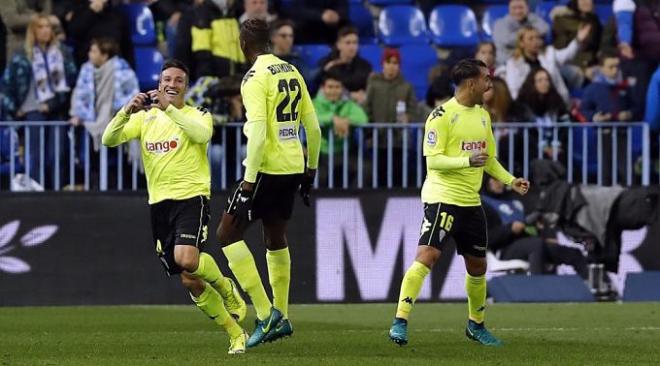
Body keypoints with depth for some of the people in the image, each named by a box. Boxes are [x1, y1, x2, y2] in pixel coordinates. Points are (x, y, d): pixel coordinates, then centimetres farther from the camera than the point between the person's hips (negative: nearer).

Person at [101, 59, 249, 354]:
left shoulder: (197, 115, 1)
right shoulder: (145, 118, 12)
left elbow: (202, 133, -23)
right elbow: (109, 140, 0)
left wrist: (168, 108, -29)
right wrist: (127, 111, -17)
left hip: (191, 195, -5)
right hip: (159, 203, 5)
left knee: (186, 259, -30)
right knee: (190, 282, 3)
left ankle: (226, 289, 2)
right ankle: (236, 335, 16)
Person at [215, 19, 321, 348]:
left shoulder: (255, 77, -13)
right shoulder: (291, 72, 10)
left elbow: (258, 132, -21)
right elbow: (313, 127, 13)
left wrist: (249, 181, -20)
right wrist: (310, 169, 23)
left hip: (267, 168, -8)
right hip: (292, 168, 8)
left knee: (227, 233, -1)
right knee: (276, 239, 20)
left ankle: (265, 313, -9)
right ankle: (280, 317, 23)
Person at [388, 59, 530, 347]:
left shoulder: (482, 115, 14)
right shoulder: (442, 116, -11)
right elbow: (433, 160, -16)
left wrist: (510, 181, 8)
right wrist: (467, 161, -29)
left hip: (471, 201, 8)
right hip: (442, 197, -8)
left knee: (477, 266, 14)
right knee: (427, 256, -19)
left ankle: (476, 325, 32)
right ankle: (400, 322, -20)